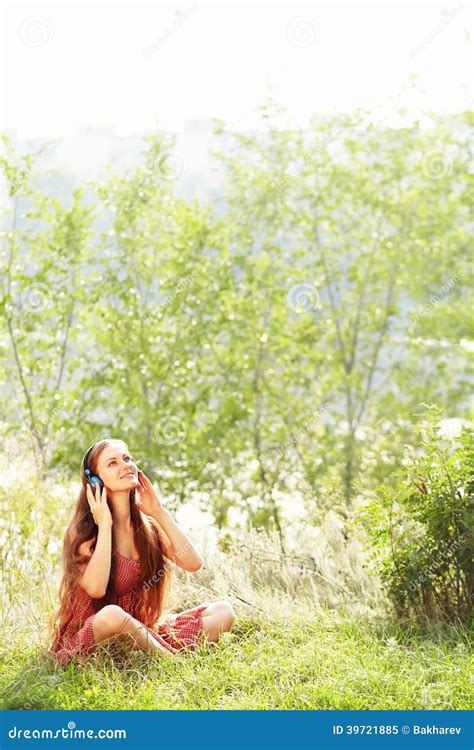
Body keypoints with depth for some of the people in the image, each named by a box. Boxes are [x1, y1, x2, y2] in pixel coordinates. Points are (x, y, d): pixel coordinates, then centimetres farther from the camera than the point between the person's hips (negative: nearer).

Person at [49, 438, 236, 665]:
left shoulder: (148, 526, 6)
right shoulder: (82, 532, -12)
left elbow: (192, 563, -8)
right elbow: (95, 588, -29)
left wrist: (159, 511, -6)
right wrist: (104, 525, -21)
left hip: (142, 633, 6)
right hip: (89, 643, -6)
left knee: (223, 611, -6)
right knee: (112, 615, -40)